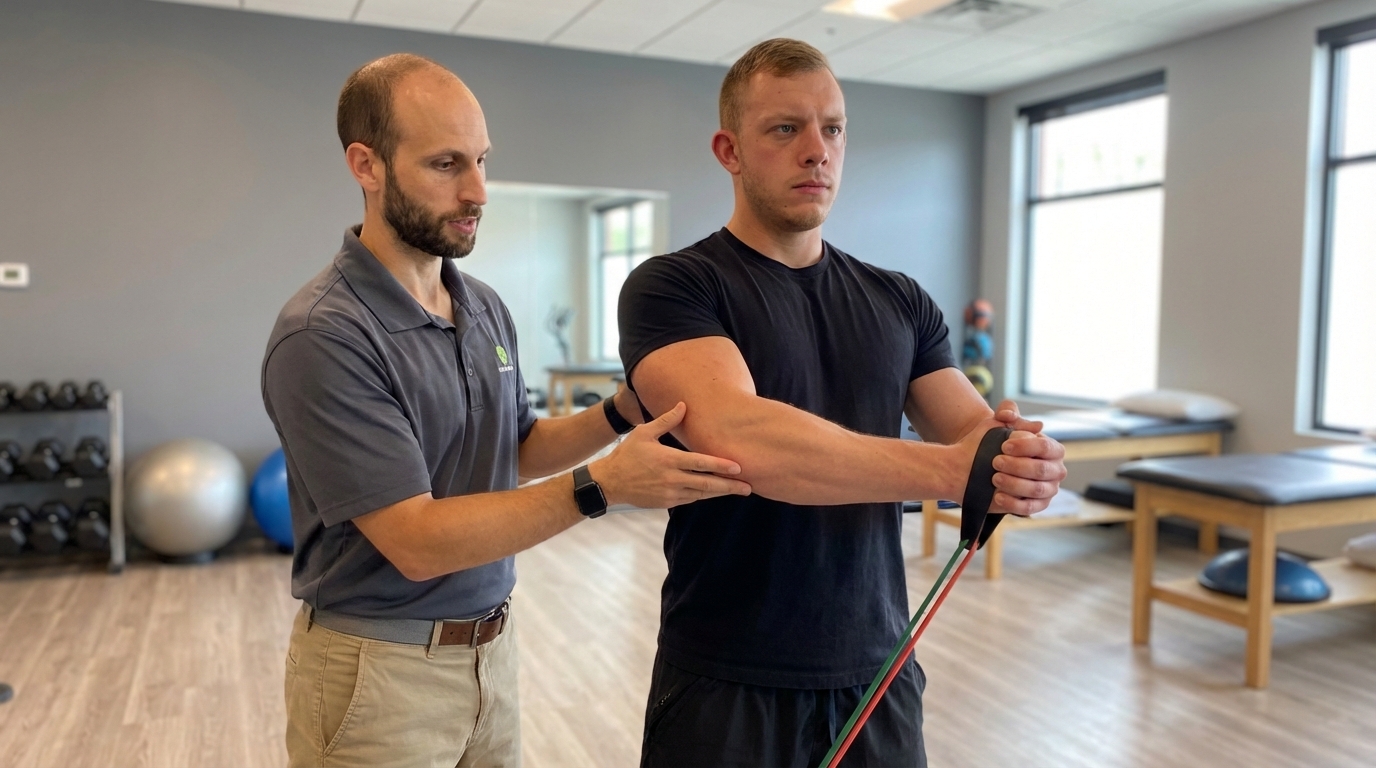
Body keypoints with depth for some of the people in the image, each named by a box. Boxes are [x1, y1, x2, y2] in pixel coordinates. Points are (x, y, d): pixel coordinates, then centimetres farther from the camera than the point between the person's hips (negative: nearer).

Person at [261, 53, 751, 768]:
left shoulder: (487, 308, 2)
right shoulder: (322, 338, -21)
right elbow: (417, 541, -24)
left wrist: (620, 415, -6)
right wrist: (601, 485, -29)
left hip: (492, 646, 6)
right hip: (378, 670, -6)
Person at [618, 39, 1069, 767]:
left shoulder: (900, 301, 6)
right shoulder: (670, 288, -10)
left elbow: (975, 433, -1)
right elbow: (739, 439, -27)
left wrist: (1023, 462, -23)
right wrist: (943, 469, -30)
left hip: (876, 675, 5)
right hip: (726, 686, -4)